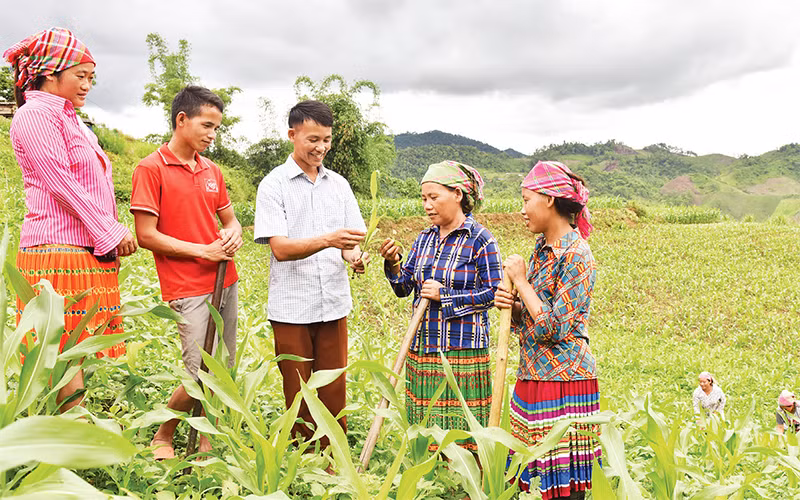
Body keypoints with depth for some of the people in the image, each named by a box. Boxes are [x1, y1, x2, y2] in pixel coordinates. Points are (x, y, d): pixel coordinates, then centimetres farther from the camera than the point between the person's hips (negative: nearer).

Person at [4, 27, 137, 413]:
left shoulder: (71, 121, 23)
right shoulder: (36, 114, -5)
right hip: (58, 256, -9)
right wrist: (110, 235, -10)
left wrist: (114, 235, 8)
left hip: (90, 257, 9)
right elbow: (61, 184, -13)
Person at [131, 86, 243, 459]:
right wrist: (202, 251, -12)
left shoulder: (212, 170, 13)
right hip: (188, 288, -6)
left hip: (226, 282, 6)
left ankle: (206, 444, 25)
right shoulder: (151, 169, -6)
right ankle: (162, 438, 20)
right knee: (199, 377, -7)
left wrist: (234, 235, -2)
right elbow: (146, 236, -10)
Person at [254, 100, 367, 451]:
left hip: (334, 305, 4)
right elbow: (280, 248, -14)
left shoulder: (338, 184, 9)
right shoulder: (273, 184, -5)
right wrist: (328, 240, -29)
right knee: (298, 394, 9)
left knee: (334, 391, 11)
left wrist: (354, 255, -15)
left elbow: (352, 240, 10)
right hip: (292, 308, -3)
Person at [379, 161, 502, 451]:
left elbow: (493, 292, -8)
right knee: (425, 431, 12)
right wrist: (393, 264, -10)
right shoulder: (425, 238, 10)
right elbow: (403, 288, 10)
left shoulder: (479, 239, -7)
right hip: (422, 348, 6)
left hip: (462, 348, -6)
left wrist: (444, 295, -13)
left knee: (460, 430, 0)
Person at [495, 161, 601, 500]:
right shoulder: (542, 248, 11)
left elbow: (554, 328, -19)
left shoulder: (576, 255, -15)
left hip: (563, 380, -8)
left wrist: (521, 282, -12)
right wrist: (510, 304, -4)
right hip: (533, 378, 8)